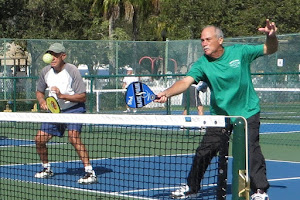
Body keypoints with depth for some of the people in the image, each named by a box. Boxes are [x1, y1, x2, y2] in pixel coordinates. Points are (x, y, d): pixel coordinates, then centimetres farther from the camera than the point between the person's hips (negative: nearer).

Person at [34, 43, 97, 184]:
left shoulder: (72, 71, -17)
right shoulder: (46, 71, 0)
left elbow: (82, 97, -17)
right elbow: (39, 92, 16)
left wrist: (62, 96, -29)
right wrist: (42, 102, -6)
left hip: (74, 109, -6)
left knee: (73, 137, -28)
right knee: (39, 139, 0)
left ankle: (90, 173, -24)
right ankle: (47, 169, 25)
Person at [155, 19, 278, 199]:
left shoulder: (240, 52, -11)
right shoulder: (202, 64, -10)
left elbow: (270, 50, -1)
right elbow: (186, 81, -24)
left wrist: (272, 36, -23)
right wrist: (167, 93, -42)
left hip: (247, 112, -2)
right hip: (219, 114, 2)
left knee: (251, 149, -14)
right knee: (204, 151, 1)